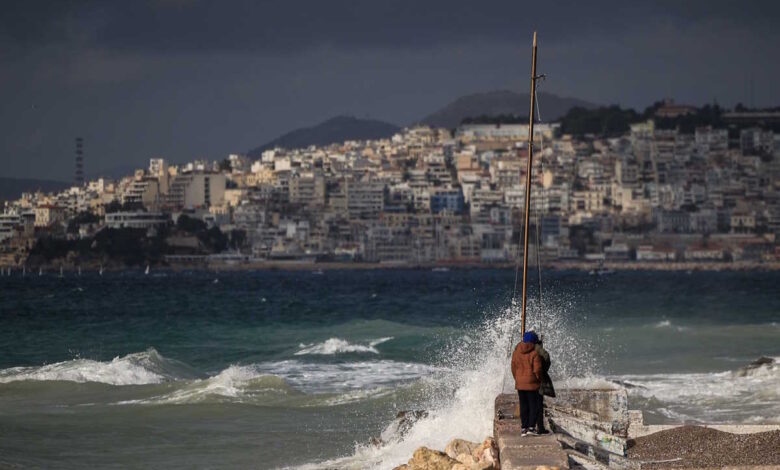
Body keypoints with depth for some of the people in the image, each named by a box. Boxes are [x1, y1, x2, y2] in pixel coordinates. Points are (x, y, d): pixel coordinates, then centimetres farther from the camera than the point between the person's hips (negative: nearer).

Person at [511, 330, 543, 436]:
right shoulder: (535, 353, -12)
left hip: (520, 384, 4)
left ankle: (524, 428, 8)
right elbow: (537, 369, -14)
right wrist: (539, 380, 3)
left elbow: (514, 367, 7)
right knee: (534, 405, 4)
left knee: (523, 406, 10)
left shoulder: (516, 352, 2)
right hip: (532, 384, -4)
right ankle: (531, 427, -3)